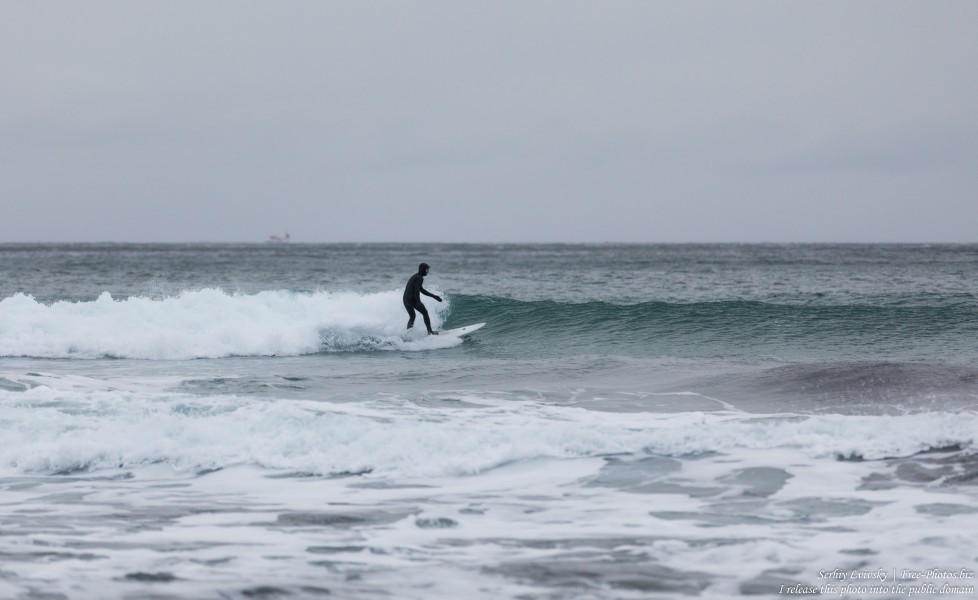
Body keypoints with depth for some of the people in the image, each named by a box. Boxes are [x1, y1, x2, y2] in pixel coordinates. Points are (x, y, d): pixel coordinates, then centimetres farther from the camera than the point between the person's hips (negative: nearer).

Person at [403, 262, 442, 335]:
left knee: (412, 317, 21)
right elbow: (416, 290, -22)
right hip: (412, 299, -9)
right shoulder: (419, 278, -9)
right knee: (425, 313, 5)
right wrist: (418, 302, -31)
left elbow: (421, 290, 28)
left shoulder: (414, 276, 22)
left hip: (405, 300, 9)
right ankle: (430, 332, 5)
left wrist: (434, 296, 28)